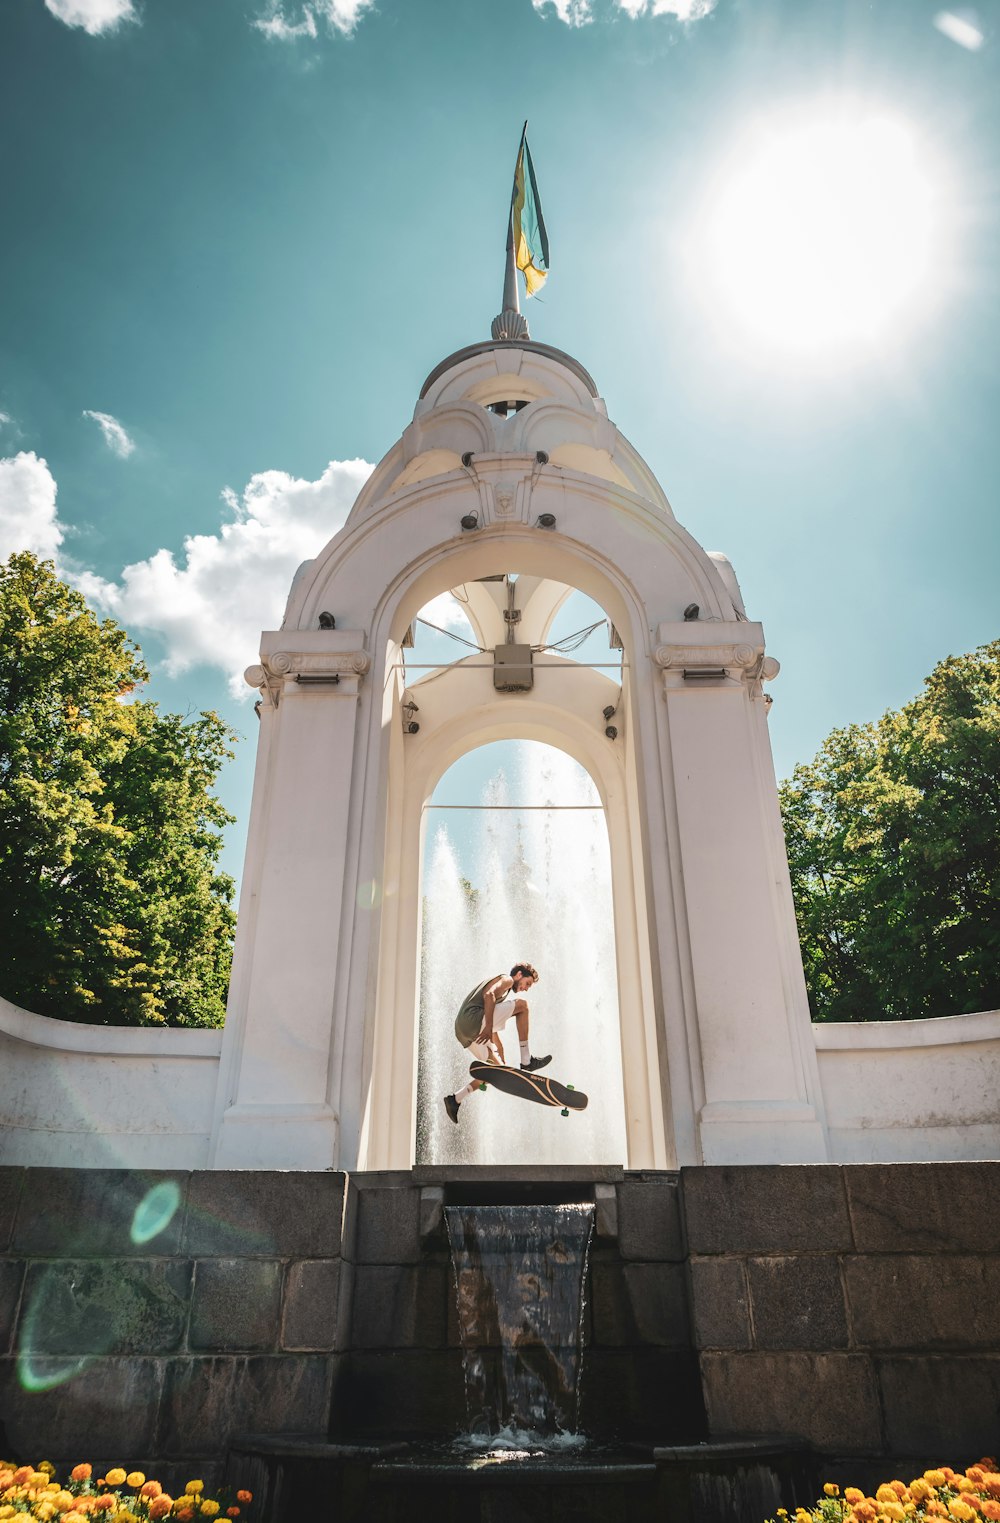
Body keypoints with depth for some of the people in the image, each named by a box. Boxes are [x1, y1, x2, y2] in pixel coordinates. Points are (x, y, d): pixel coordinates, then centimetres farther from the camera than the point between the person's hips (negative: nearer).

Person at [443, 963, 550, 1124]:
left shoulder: (504, 990, 34)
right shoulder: (507, 979, 6)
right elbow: (489, 995, -16)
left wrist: (499, 1047, 37)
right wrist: (488, 1026, -21)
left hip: (463, 1032, 10)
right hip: (473, 1020, -10)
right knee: (522, 1004, -9)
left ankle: (455, 1099, 14)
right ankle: (526, 1062, -9)